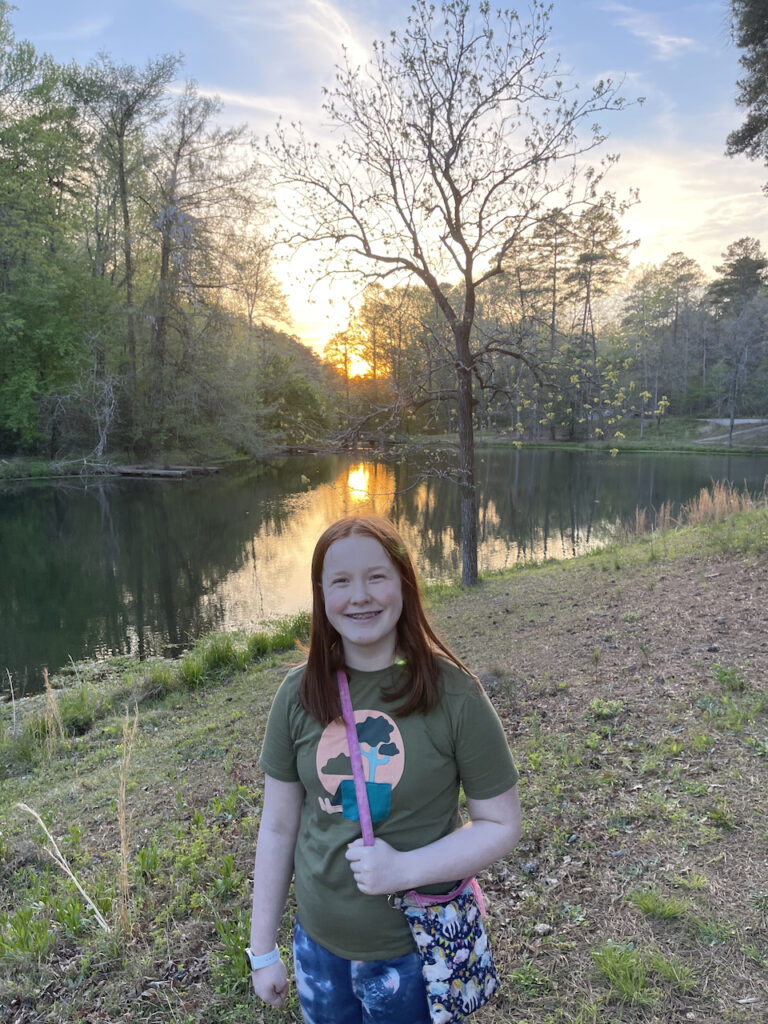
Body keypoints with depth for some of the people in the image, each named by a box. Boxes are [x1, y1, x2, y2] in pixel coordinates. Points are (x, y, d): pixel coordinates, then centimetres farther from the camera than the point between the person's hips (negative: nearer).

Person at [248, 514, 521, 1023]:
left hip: (416, 951, -2)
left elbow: (502, 824, -11)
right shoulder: (299, 694, -9)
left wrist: (404, 869, -23)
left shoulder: (453, 694, -19)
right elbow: (278, 827, 0)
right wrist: (263, 950, 6)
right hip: (317, 945, 3)